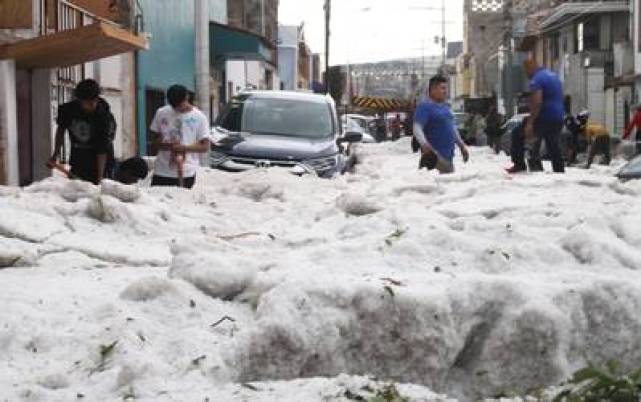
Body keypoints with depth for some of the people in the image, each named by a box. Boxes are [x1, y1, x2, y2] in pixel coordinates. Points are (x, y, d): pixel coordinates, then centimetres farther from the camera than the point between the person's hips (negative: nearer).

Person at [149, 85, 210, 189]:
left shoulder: (199, 118, -1)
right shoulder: (161, 113, 5)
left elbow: (205, 146, 0)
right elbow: (154, 136, 13)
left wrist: (184, 148, -15)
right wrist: (165, 145, -8)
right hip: (162, 171, 2)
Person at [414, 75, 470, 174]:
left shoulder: (446, 106, 19)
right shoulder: (425, 106, -9)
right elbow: (417, 128, -21)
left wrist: (462, 145, 28)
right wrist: (424, 144, -37)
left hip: (449, 156, 10)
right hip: (435, 155, -9)